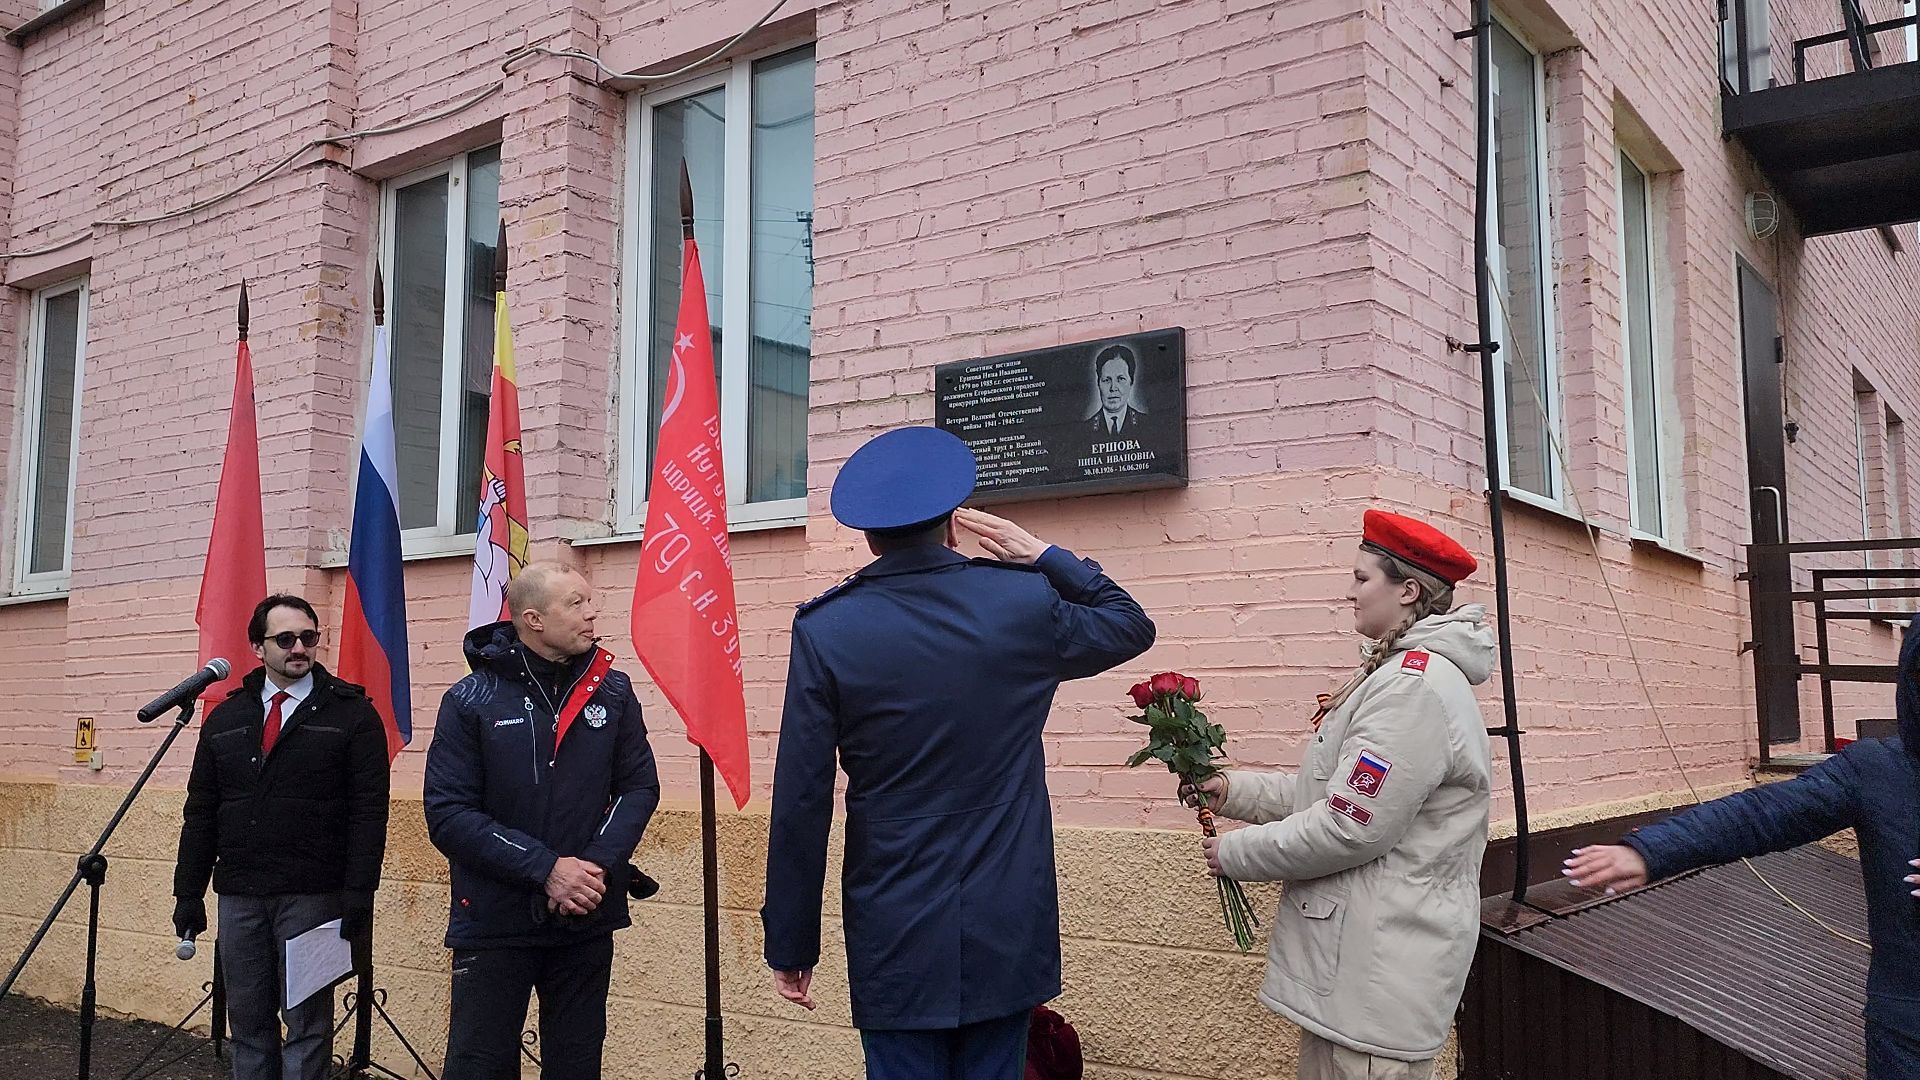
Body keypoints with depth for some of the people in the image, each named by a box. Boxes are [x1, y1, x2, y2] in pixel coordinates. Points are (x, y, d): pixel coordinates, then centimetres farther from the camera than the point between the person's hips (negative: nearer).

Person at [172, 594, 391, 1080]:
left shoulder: (352, 713, -2)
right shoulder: (226, 718, 12)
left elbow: (369, 811, -7)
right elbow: (200, 812, 14)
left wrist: (359, 893, -13)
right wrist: (188, 891, 9)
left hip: (312, 895, -4)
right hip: (238, 895, 4)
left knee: (307, 1022, 1)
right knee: (248, 1021, 11)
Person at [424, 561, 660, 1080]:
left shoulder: (612, 692, 1)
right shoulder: (471, 701, -6)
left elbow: (639, 787, 3)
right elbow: (448, 814, -10)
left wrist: (599, 865, -14)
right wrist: (545, 869, -18)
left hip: (587, 921, 3)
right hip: (495, 923, -2)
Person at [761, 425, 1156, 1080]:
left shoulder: (825, 630, -10)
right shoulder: (1025, 602, -5)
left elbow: (801, 805, -8)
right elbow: (1131, 626, 15)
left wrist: (790, 947, 1)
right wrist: (1045, 557, 15)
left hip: (895, 944, -1)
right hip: (1008, 935, 2)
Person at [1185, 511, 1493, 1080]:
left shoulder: (1415, 685, -19)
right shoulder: (1396, 672, 16)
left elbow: (1348, 829, -21)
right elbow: (1336, 793, 18)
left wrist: (1235, 852, -9)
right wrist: (1231, 790, 8)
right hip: (1360, 948, 10)